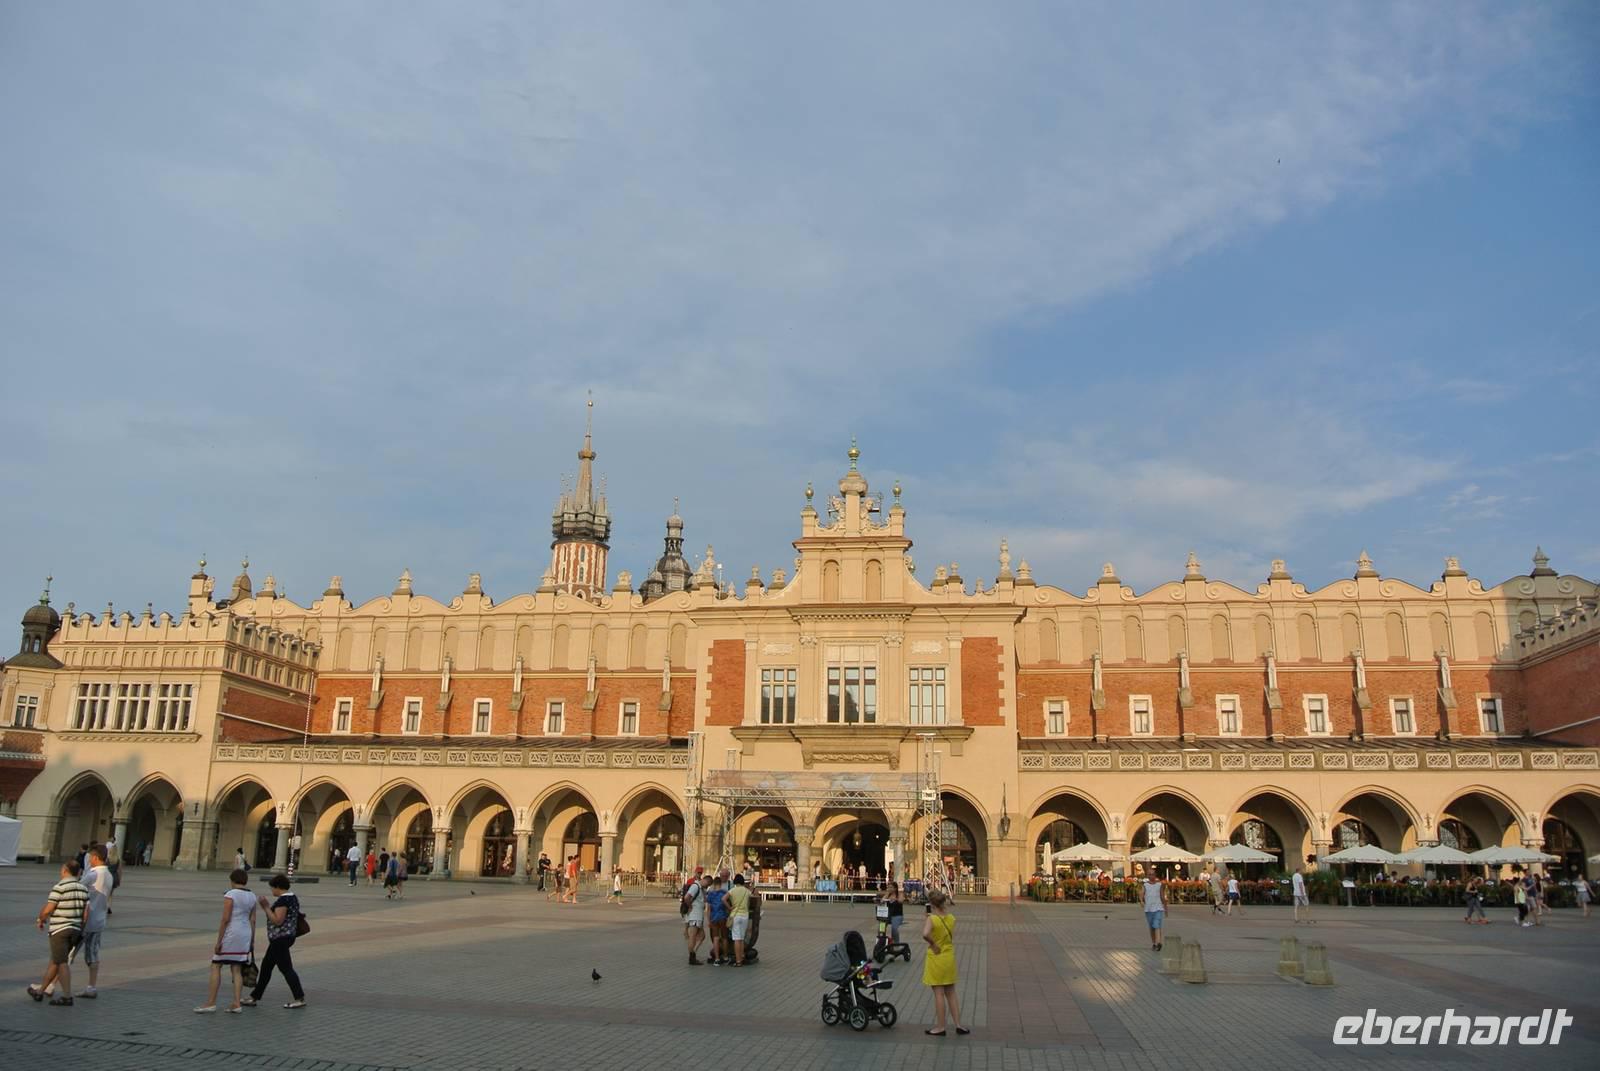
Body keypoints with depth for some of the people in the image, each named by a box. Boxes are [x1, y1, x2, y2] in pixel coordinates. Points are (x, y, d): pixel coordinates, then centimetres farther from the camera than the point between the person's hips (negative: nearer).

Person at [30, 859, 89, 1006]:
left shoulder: (59, 887, -14)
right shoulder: (83, 888, 7)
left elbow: (47, 910, -16)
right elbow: (87, 910, 8)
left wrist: (41, 920, 5)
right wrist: (81, 930, 17)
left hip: (60, 929, -7)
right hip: (75, 930, 7)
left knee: (62, 963, -3)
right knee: (55, 961, 19)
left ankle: (67, 996, -4)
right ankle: (40, 991, 30)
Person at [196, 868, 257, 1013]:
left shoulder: (230, 895, -10)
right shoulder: (252, 897, 9)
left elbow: (225, 919, -15)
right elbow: (253, 921, 10)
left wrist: (218, 941, -12)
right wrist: (252, 942, 14)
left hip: (230, 934, -6)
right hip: (245, 935, 6)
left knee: (216, 967, 4)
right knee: (237, 969, 8)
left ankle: (211, 1002, 3)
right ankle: (237, 1003, 3)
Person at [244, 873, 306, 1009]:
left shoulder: (283, 900, -19)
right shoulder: (292, 897, 12)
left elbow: (277, 920, -23)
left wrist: (266, 907, -16)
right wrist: (268, 906, 15)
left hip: (280, 939, -11)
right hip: (286, 937, 11)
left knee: (286, 968, -7)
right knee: (266, 966, 18)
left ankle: (300, 998, -6)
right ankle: (254, 997, 27)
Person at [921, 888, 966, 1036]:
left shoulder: (931, 919, -19)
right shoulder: (951, 918, -2)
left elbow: (925, 934, -37)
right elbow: (952, 937, 9)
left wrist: (933, 944, -19)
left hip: (936, 958, -5)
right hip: (950, 958, 6)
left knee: (939, 994, 4)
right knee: (951, 993, 17)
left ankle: (940, 1027, 12)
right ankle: (958, 1024, 20)